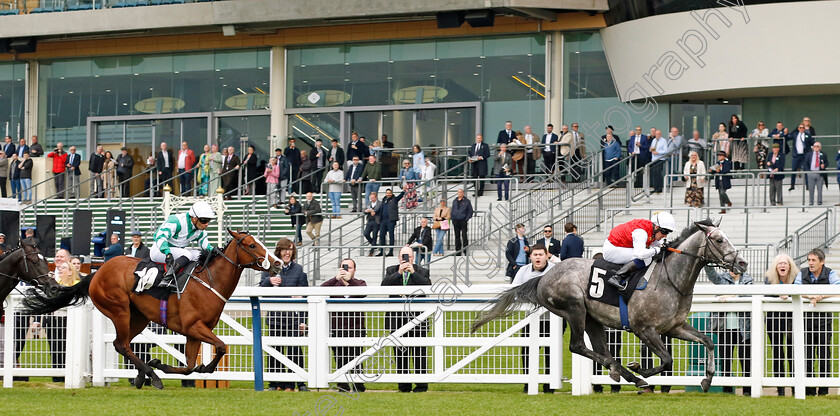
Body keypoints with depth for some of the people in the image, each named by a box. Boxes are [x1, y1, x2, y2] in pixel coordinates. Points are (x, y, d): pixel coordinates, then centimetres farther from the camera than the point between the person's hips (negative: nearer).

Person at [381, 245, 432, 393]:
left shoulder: (422, 272, 7)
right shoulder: (391, 271, 12)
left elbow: (428, 285, -11)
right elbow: (384, 285, -5)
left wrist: (413, 272, -16)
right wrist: (399, 273, -15)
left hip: (417, 318, -2)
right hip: (397, 318, 2)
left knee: (419, 353, -2)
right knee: (400, 354, 5)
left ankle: (421, 385, 3)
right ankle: (404, 385, 11)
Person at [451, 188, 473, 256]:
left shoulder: (466, 201, 1)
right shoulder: (455, 201, 15)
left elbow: (470, 211, 1)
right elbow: (452, 211, 20)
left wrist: (467, 219, -9)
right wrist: (452, 219, 8)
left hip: (463, 221, -5)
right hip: (456, 221, 5)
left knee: (464, 236, -7)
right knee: (457, 236, 6)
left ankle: (465, 251, -5)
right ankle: (458, 251, 10)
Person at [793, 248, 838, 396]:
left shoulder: (830, 274, 1)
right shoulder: (802, 274, 8)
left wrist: (821, 297, -24)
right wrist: (811, 296, -22)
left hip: (824, 320, -2)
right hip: (806, 319, 2)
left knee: (824, 355, -2)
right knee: (807, 355, 1)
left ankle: (824, 388, 4)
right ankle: (809, 390, 7)